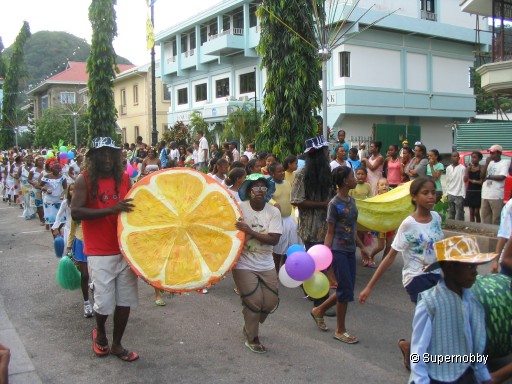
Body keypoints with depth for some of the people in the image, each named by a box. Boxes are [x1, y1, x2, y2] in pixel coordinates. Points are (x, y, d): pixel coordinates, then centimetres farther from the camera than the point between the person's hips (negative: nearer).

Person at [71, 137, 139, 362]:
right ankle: (99, 333, 31)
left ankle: (117, 344, 26)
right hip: (100, 252, -4)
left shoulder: (124, 178, 6)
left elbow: (134, 206, 18)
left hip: (126, 249, 4)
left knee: (125, 300, 8)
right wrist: (110, 210, -26)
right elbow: (75, 212, -18)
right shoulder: (85, 180, -7)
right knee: (105, 301, -3)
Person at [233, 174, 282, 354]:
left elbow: (274, 239, -14)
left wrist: (250, 231, -24)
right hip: (244, 265, -4)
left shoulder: (273, 212, -4)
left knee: (271, 302, 9)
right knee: (254, 302, -3)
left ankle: (250, 326, 38)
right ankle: (252, 339, 21)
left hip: (266, 265, 4)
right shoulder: (239, 208, -10)